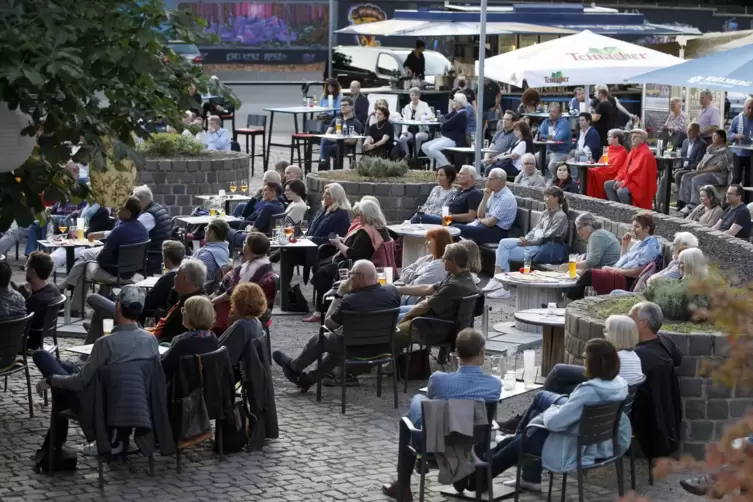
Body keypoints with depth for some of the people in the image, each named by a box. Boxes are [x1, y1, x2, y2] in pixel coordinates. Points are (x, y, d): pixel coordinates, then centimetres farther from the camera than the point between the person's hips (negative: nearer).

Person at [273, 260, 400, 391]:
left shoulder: (350, 300, -26)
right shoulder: (392, 291, -12)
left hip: (358, 348, -6)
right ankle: (307, 379, 43)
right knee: (336, 341, 32)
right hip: (384, 345, 6)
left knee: (318, 339, 21)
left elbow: (328, 323, -9)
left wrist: (339, 295, -7)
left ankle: (293, 366, 48)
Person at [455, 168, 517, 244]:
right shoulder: (493, 193, 12)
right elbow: (480, 215, 11)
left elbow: (490, 222, -19)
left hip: (497, 232, -9)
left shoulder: (506, 198, -16)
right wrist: (485, 197, 0)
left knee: (458, 229, -22)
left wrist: (480, 220, 2)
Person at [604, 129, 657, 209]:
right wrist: (618, 180, -1)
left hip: (639, 184, -10)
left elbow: (641, 174, -22)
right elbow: (626, 169, 16)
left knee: (621, 191, -33)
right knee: (607, 185, 4)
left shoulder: (646, 154, -17)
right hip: (629, 181, 10)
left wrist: (624, 182, -19)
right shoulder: (633, 152, 12)